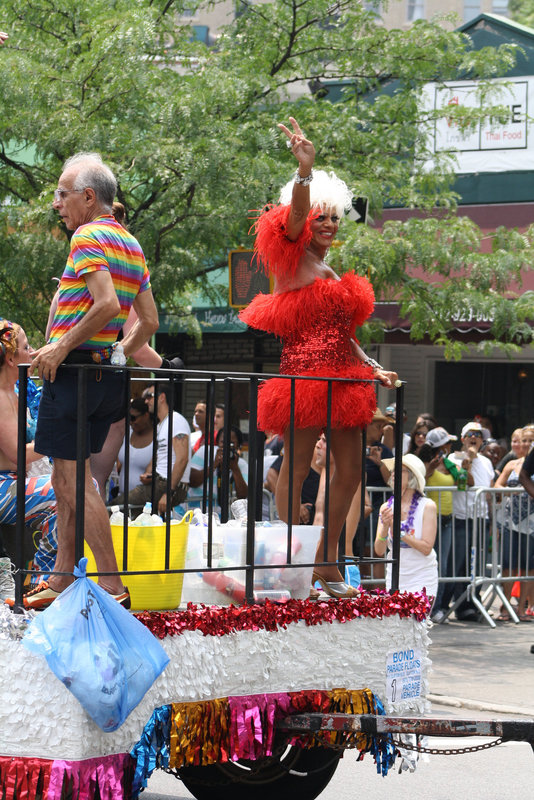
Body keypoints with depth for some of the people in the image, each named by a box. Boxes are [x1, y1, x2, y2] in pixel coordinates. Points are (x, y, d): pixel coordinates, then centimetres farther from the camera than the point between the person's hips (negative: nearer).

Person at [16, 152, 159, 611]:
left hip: (74, 368, -9)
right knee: (66, 476, 15)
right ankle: (63, 577, 19)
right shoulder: (131, 245, 17)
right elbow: (149, 322, 18)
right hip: (108, 374, 9)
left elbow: (107, 304, -25)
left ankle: (112, 586, -11)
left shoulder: (88, 237, -11)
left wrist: (62, 347, -18)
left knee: (75, 480, -8)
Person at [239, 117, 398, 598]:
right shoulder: (294, 262, -1)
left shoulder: (332, 275, 22)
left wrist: (374, 369, 15)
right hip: (305, 374, -9)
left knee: (350, 471, 8)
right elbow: (295, 217, -21)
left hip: (340, 376, 9)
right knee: (297, 467, -6)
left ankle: (328, 563, 15)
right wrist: (305, 172, -37)